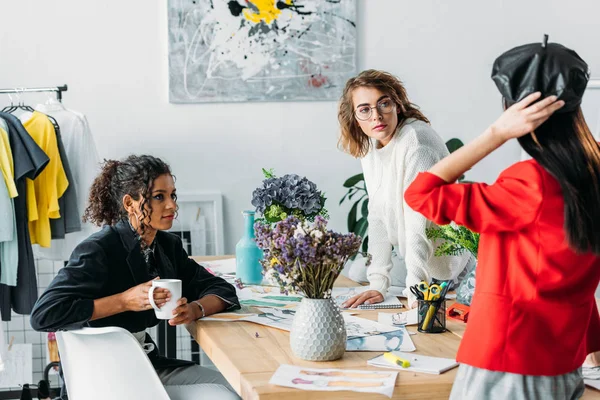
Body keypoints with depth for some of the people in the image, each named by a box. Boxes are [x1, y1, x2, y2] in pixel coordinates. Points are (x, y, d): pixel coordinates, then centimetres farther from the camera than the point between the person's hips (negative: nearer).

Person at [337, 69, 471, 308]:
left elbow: (419, 219, -35)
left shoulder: (415, 140, -30)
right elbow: (378, 216, -8)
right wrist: (378, 285, -18)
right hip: (406, 251, 9)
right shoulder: (369, 146, -4)